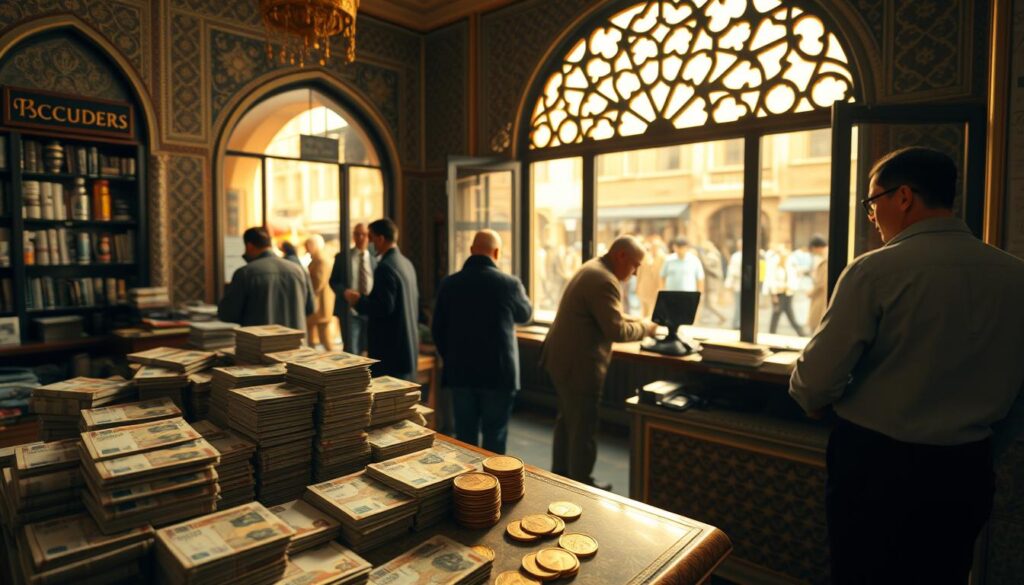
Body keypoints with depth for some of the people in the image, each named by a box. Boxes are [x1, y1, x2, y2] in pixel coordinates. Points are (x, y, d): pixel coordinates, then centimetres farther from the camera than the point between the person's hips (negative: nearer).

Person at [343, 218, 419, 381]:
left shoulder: (385, 267, -17)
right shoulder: (406, 263, 10)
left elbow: (385, 307, -23)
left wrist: (358, 300, -9)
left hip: (390, 345, -9)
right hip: (409, 342, 9)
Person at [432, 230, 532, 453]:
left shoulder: (449, 284, -3)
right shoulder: (509, 283, -11)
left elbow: (437, 329, 4)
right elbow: (525, 314, 9)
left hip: (460, 373, 3)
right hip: (498, 373, -2)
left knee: (465, 439, 13)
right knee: (494, 440, 8)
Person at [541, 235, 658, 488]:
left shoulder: (592, 268, 13)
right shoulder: (605, 281, -22)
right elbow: (616, 331, -24)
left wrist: (634, 321, 10)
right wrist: (644, 328, -7)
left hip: (563, 358, 11)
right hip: (579, 365, -11)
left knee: (566, 420, 21)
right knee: (583, 429, 3)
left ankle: (560, 476, 34)